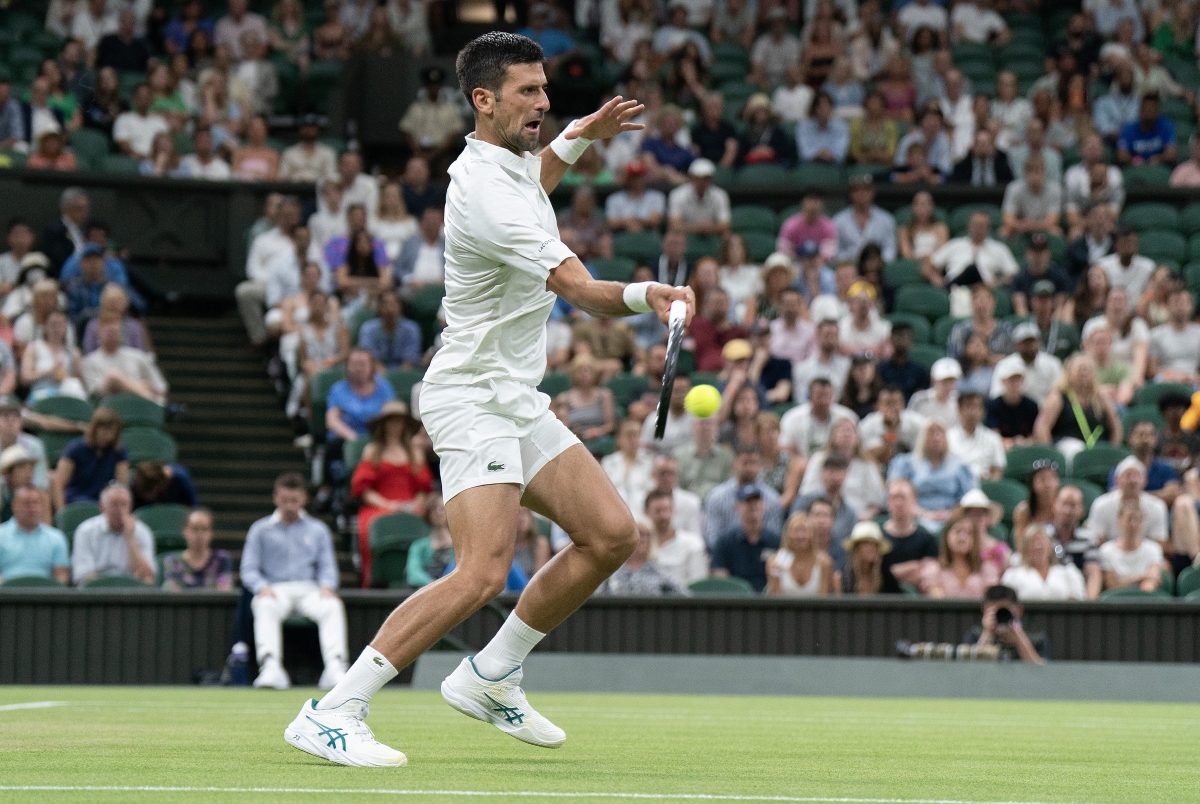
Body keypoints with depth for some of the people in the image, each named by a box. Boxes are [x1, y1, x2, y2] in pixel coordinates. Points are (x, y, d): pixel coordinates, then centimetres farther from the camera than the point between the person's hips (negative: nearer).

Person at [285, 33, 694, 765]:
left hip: (518, 401, 10)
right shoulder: (487, 196, -23)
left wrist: (580, 138, 28)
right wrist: (645, 294, -49)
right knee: (484, 573, -23)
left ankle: (489, 678, 17)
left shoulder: (507, 161, 9)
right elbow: (582, 290, -32)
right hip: (473, 397, -10)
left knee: (612, 534, 6)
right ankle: (331, 715, -20)